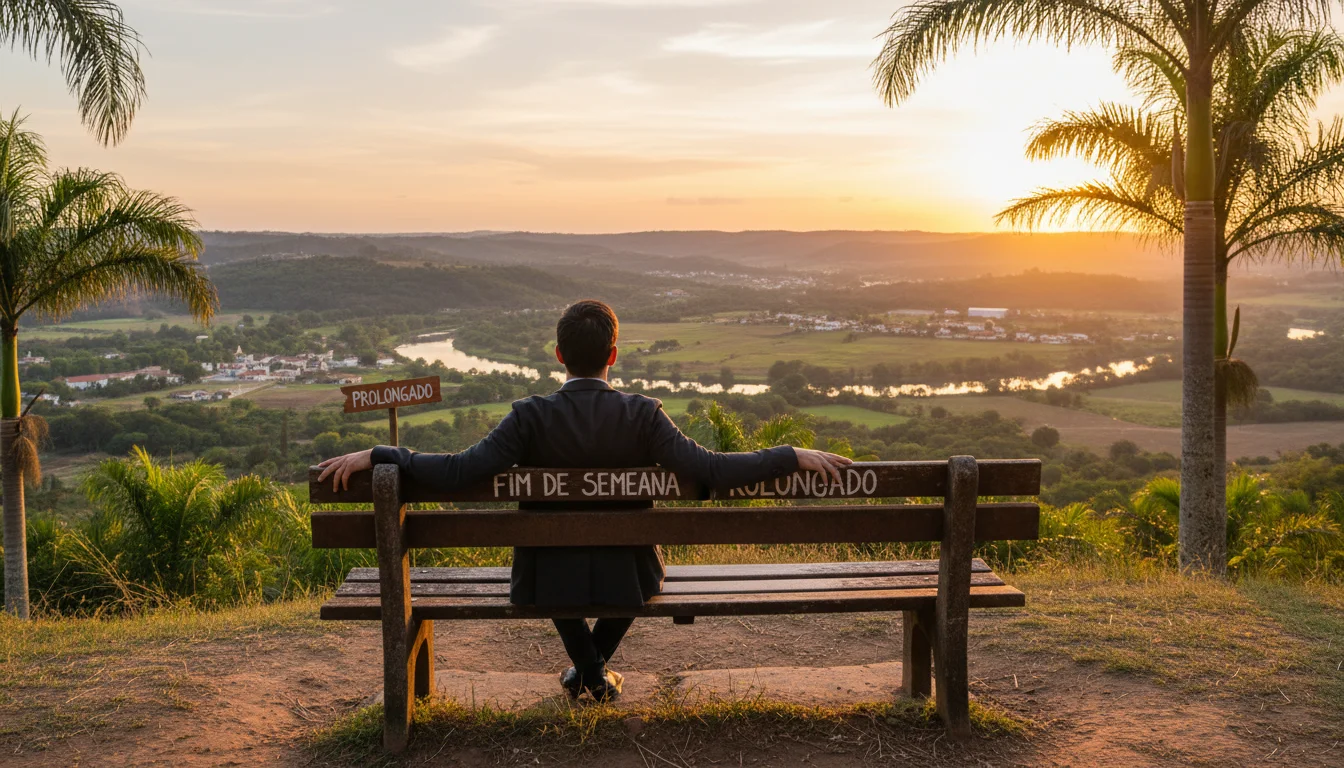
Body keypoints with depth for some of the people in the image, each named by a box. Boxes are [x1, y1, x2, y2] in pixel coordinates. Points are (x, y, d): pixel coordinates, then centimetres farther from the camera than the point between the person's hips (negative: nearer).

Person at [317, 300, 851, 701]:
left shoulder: (531, 417, -16)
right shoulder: (642, 415, -15)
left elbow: (456, 472, -22)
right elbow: (711, 470, -20)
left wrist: (375, 455, -13)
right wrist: (793, 457, -11)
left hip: (548, 583, 0)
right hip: (626, 582, 0)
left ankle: (591, 671, 31)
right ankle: (594, 667, 35)